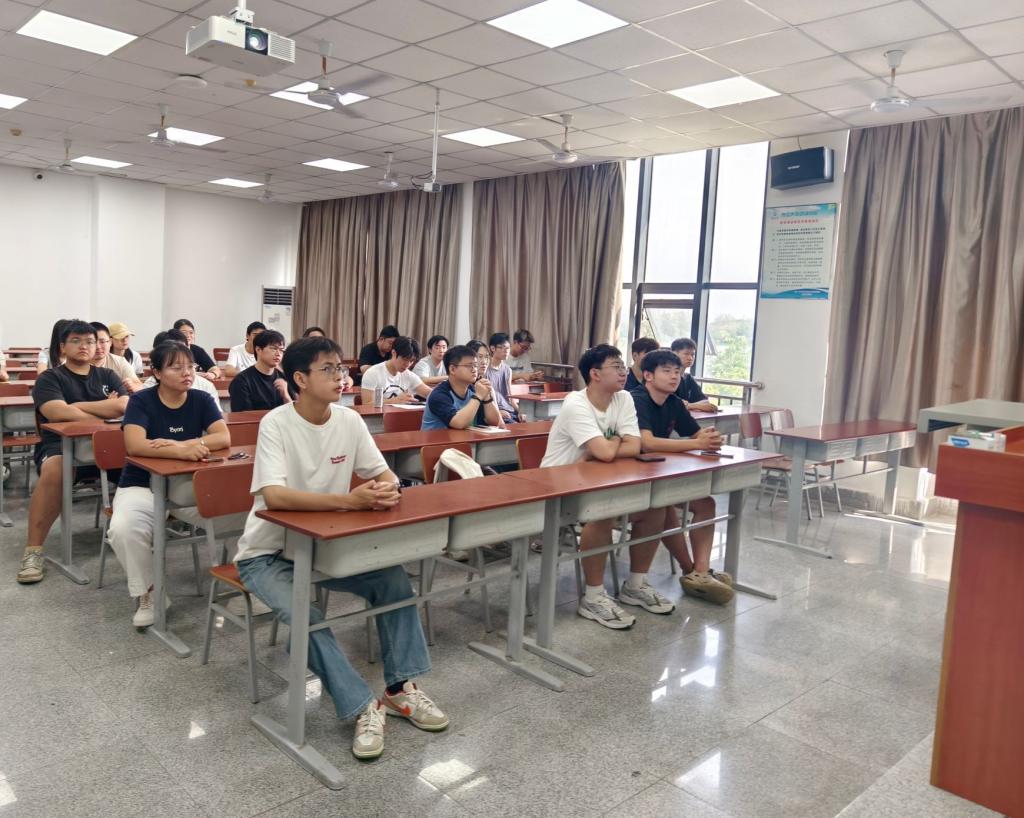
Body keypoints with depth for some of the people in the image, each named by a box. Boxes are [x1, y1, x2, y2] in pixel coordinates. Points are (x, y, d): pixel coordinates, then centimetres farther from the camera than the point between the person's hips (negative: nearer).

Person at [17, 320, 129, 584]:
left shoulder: (108, 376, 18)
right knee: (53, 471, -38)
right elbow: (58, 413, -14)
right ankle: (33, 550, -27)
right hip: (60, 445, -3)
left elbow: (124, 407, -1)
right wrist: (105, 412, -8)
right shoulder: (49, 378, 7)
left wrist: (76, 405, -6)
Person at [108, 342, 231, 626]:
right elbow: (134, 445, -25)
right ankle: (148, 592, -7)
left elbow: (225, 438, -13)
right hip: (142, 486, -2)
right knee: (122, 528, -32)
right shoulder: (141, 401, -8)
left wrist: (180, 444, -27)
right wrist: (181, 452, -39)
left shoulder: (202, 400, 0)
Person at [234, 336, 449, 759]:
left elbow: (385, 475, -1)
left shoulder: (349, 420, -5)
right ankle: (364, 706, -14)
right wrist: (349, 500, -42)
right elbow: (272, 495, -34)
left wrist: (387, 492, -27)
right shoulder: (277, 423, -21)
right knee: (304, 617, -29)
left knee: (394, 578, -12)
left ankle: (400, 687, 1)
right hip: (269, 552, -5)